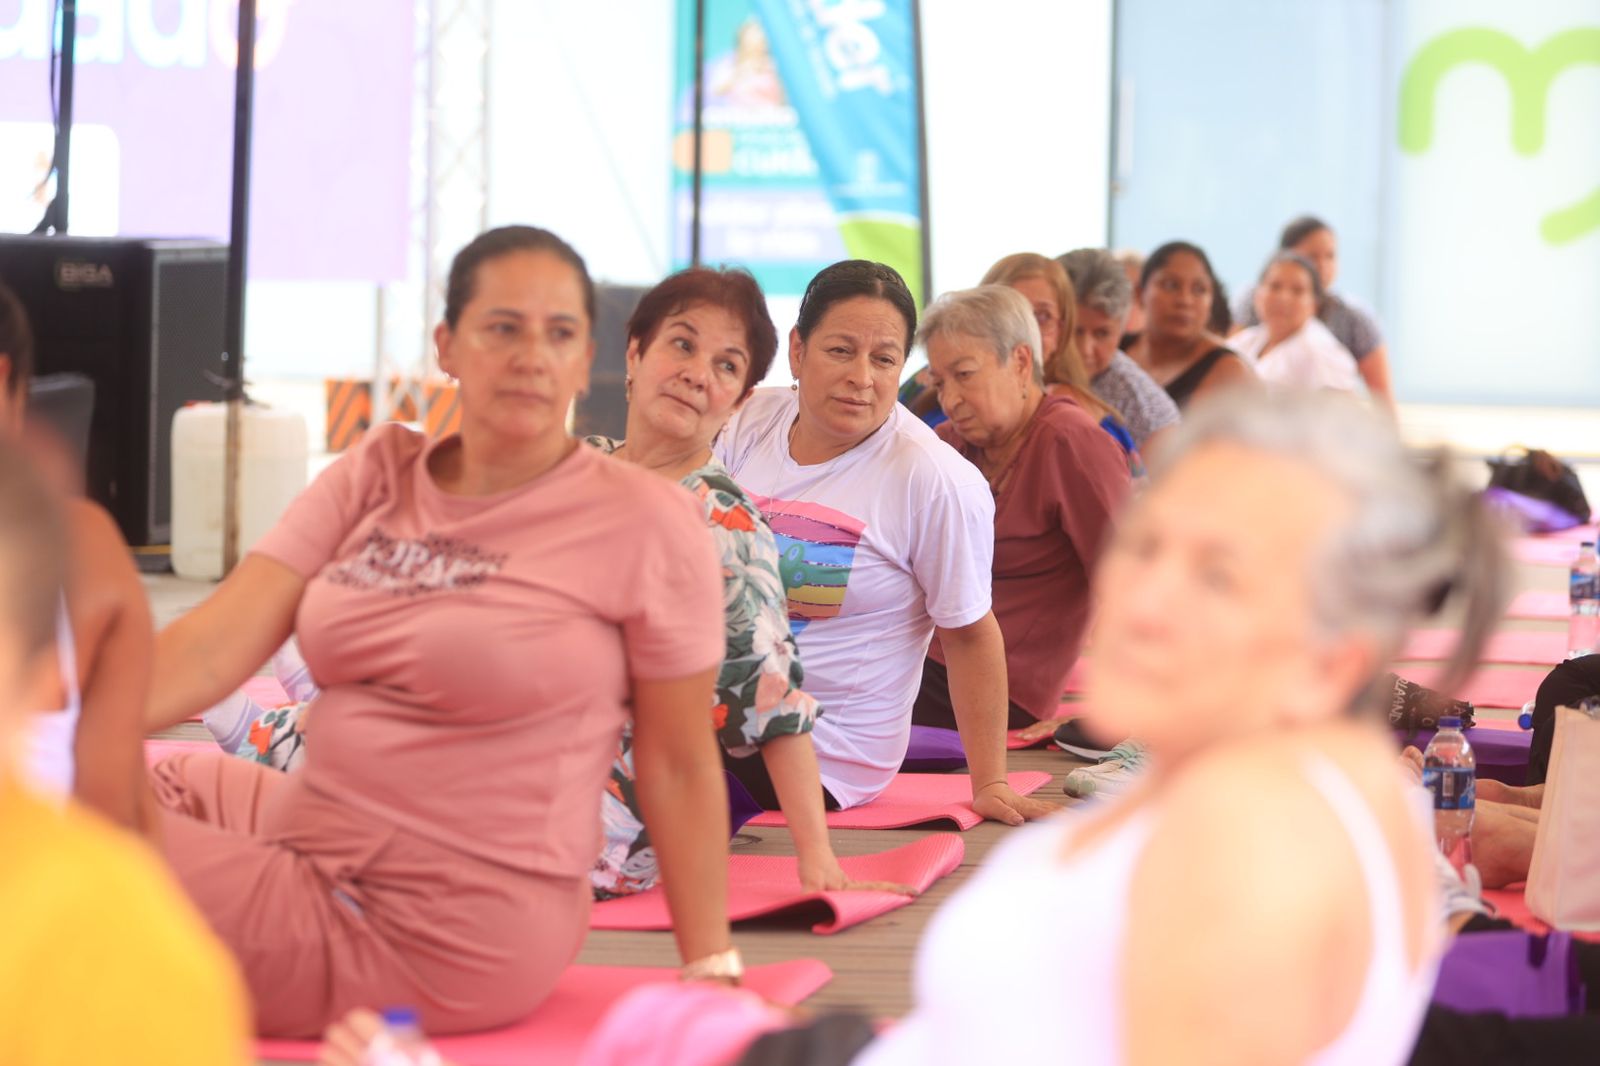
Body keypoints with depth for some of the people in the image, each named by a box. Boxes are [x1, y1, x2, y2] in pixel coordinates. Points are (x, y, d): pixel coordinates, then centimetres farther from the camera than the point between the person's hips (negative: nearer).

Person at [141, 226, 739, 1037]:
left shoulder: (644, 520, -8)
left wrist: (712, 972, -5)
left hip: (452, 930, -6)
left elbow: (679, 763, -4)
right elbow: (213, 646, -3)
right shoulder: (377, 474, 6)